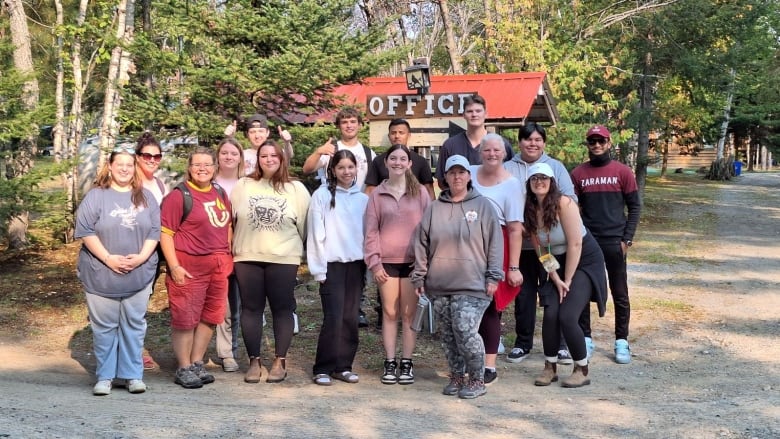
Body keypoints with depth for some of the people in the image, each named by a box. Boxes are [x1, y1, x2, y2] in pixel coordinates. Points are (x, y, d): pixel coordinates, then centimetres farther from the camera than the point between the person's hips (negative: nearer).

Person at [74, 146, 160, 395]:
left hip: (139, 275, 2)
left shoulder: (146, 198, 10)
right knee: (104, 326, 3)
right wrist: (108, 258, -14)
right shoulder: (96, 196, 0)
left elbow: (154, 231, 5)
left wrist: (141, 257, -10)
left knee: (134, 325, 6)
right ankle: (104, 377, 12)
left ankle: (134, 375, 14)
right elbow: (85, 231, -7)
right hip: (102, 274, -2)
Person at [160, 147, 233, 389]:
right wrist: (174, 266, -16)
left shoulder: (220, 194, 13)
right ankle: (184, 369, 9)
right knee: (185, 318, -1)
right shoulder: (179, 195, -8)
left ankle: (197, 364, 22)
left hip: (218, 266, 7)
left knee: (210, 316, 11)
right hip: (189, 266, -7)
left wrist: (228, 257, 13)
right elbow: (165, 232, -12)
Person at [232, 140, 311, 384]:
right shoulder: (243, 186, 4)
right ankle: (254, 362, 14)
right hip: (248, 258, 1)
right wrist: (229, 249, 6)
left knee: (282, 309, 3)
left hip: (283, 258, -1)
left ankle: (280, 362, 12)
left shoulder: (296, 189, 2)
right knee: (251, 308, 5)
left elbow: (305, 224, 4)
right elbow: (227, 219, 7)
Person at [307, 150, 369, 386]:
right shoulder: (322, 195, -2)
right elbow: (316, 233, -4)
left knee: (350, 318, 6)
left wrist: (369, 265, 7)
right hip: (332, 265, -4)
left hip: (356, 265, 4)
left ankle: (343, 366, 15)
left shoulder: (363, 199, 10)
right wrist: (319, 268, -8)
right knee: (333, 318, -9)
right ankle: (322, 369, 0)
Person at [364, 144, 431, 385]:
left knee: (409, 314, 5)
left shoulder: (420, 193, 4)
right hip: (387, 261, 0)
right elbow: (371, 230, 3)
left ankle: (406, 364, 12)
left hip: (413, 260, 0)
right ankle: (390, 363, 11)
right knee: (390, 313, 5)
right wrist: (374, 261, -4)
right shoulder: (377, 194, 5)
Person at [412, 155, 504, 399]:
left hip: (472, 286, -4)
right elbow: (422, 246, 12)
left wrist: (493, 277, -5)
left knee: (466, 333, -12)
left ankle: (477, 380, 4)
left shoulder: (483, 207, 2)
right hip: (439, 287, 4)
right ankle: (456, 377, 24)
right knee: (448, 336, 9)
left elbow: (495, 244, 0)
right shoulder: (434, 209, 10)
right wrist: (419, 277, 8)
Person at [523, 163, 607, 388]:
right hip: (560, 266, 5)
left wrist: (567, 280, -14)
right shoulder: (530, 210, -2)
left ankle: (582, 371, 1)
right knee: (550, 315, -10)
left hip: (586, 261, -5)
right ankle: (550, 368, 7)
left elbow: (575, 244, -19)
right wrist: (556, 279, -8)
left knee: (567, 317, -16)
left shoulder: (564, 204, -20)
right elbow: (541, 250, 1)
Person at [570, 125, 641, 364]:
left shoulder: (623, 172, 0)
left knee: (620, 295, 3)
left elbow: (634, 207, 2)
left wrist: (627, 239, -5)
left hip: (614, 243, -1)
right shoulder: (578, 174, 5)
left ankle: (622, 342, 11)